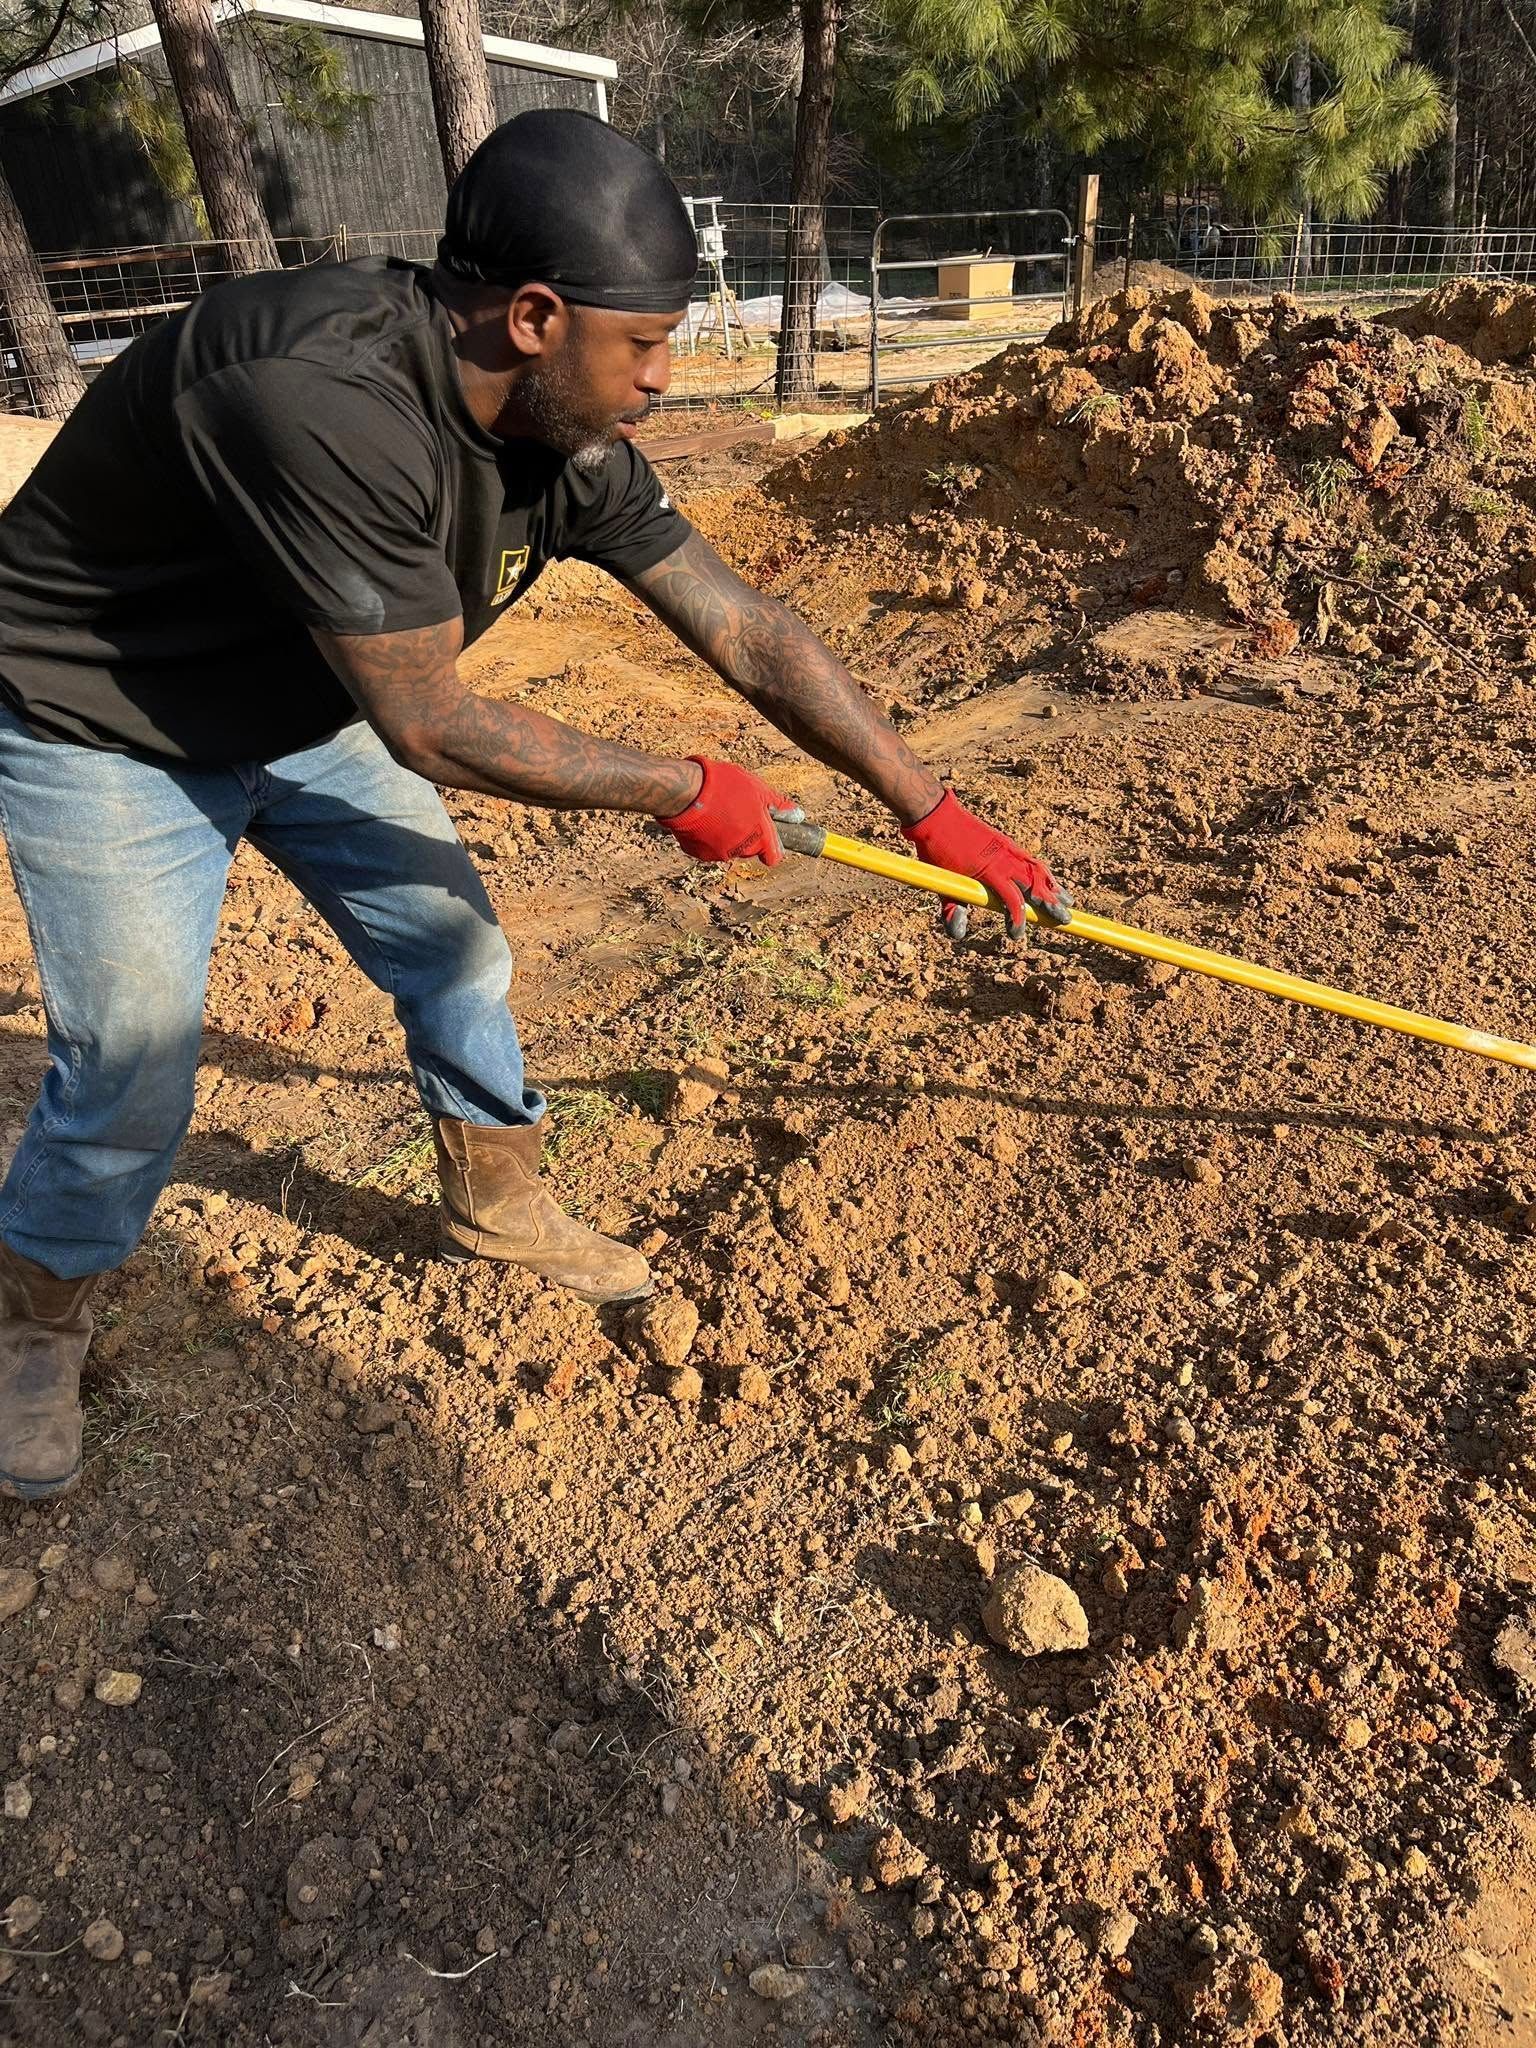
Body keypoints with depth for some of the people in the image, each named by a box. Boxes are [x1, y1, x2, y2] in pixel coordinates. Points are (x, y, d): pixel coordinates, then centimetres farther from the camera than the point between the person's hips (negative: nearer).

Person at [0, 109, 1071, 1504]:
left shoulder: (572, 444, -14)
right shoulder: (323, 401, -38)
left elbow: (746, 631, -9)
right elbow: (434, 728, -33)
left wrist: (934, 811, -8)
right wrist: (684, 794, -21)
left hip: (304, 714, 7)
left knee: (456, 957, 9)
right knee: (133, 1075, -7)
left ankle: (499, 1203, 35)